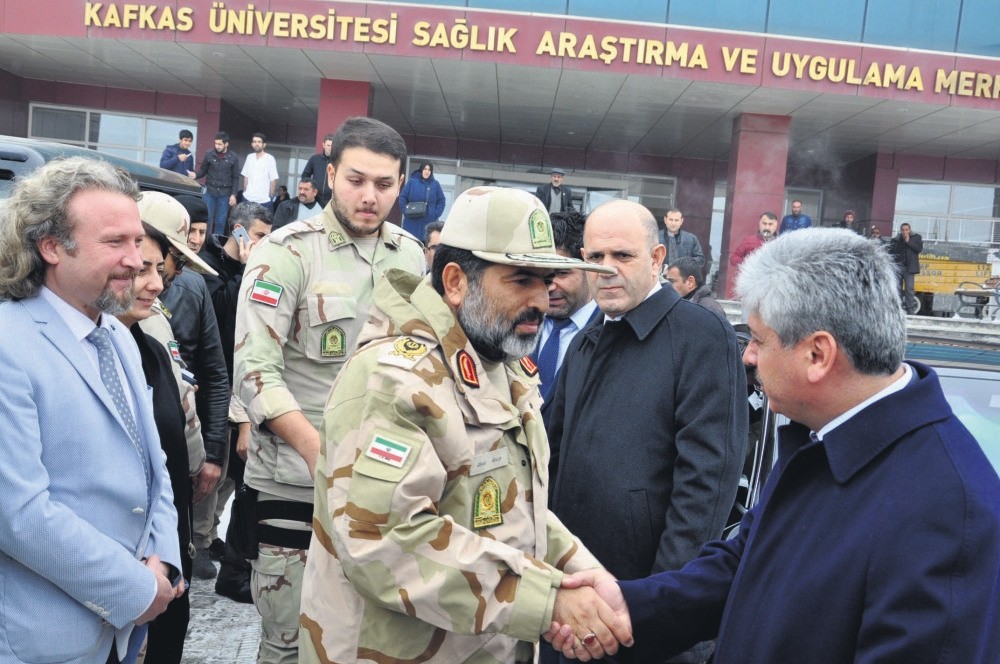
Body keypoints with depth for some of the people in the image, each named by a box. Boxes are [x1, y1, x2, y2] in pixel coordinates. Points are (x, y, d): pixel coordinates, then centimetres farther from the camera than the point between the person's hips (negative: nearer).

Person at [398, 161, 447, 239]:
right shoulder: (412, 182, 3)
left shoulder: (435, 184, 7)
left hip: (429, 222, 1)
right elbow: (402, 197, 5)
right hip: (412, 221, -1)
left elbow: (441, 201, 9)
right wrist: (406, 211, -7)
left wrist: (436, 214, -4)